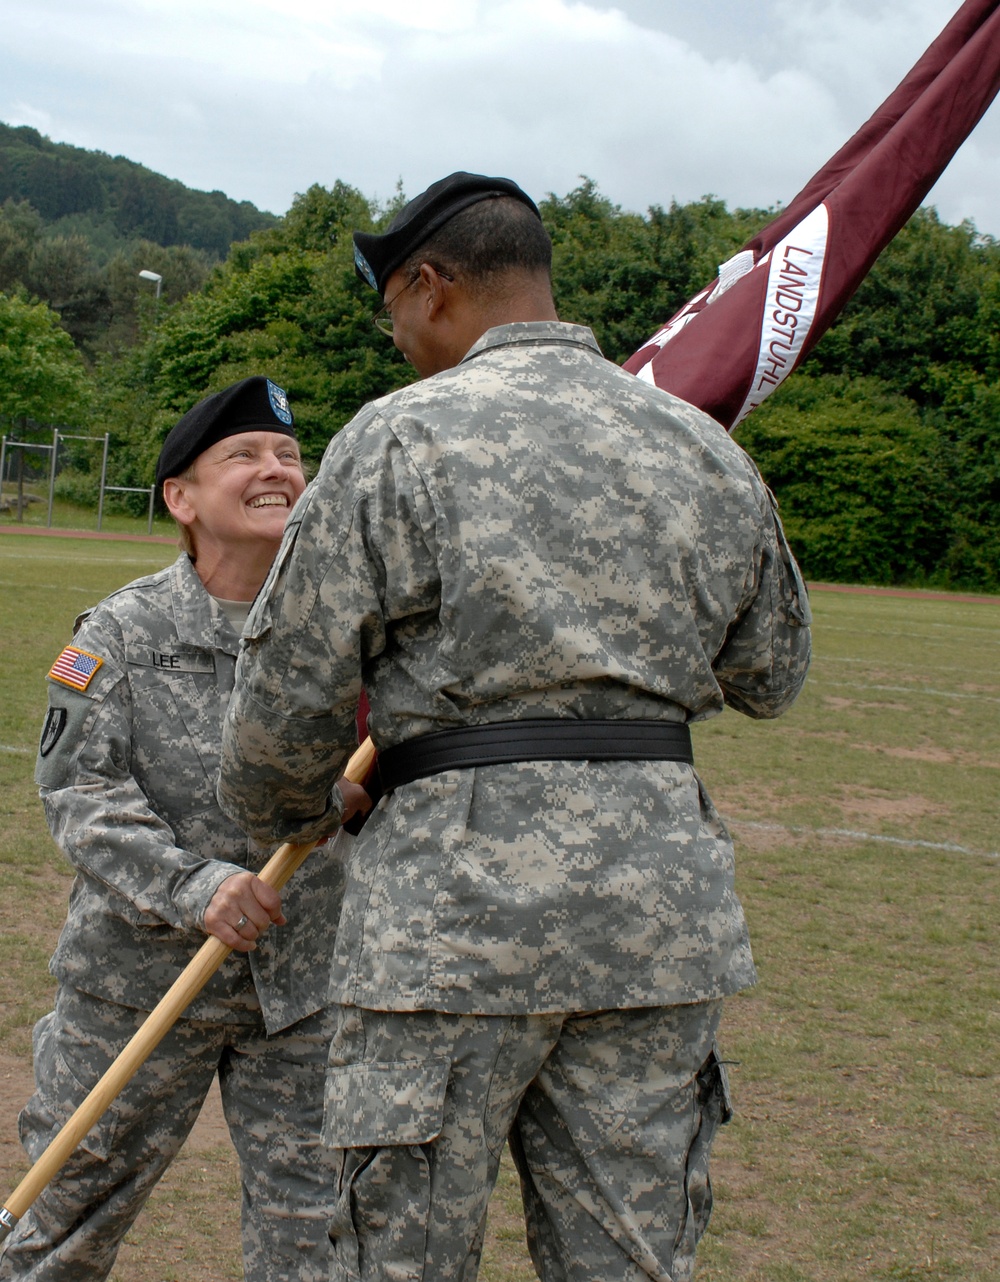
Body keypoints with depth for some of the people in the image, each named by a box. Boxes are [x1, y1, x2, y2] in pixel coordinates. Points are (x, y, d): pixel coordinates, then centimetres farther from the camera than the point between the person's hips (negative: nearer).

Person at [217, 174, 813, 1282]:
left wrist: (283, 811, 19)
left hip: (456, 899, -5)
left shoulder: (399, 438, -4)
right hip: (663, 899, 5)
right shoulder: (706, 450, 11)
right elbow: (770, 676, 22)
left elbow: (290, 696, -2)